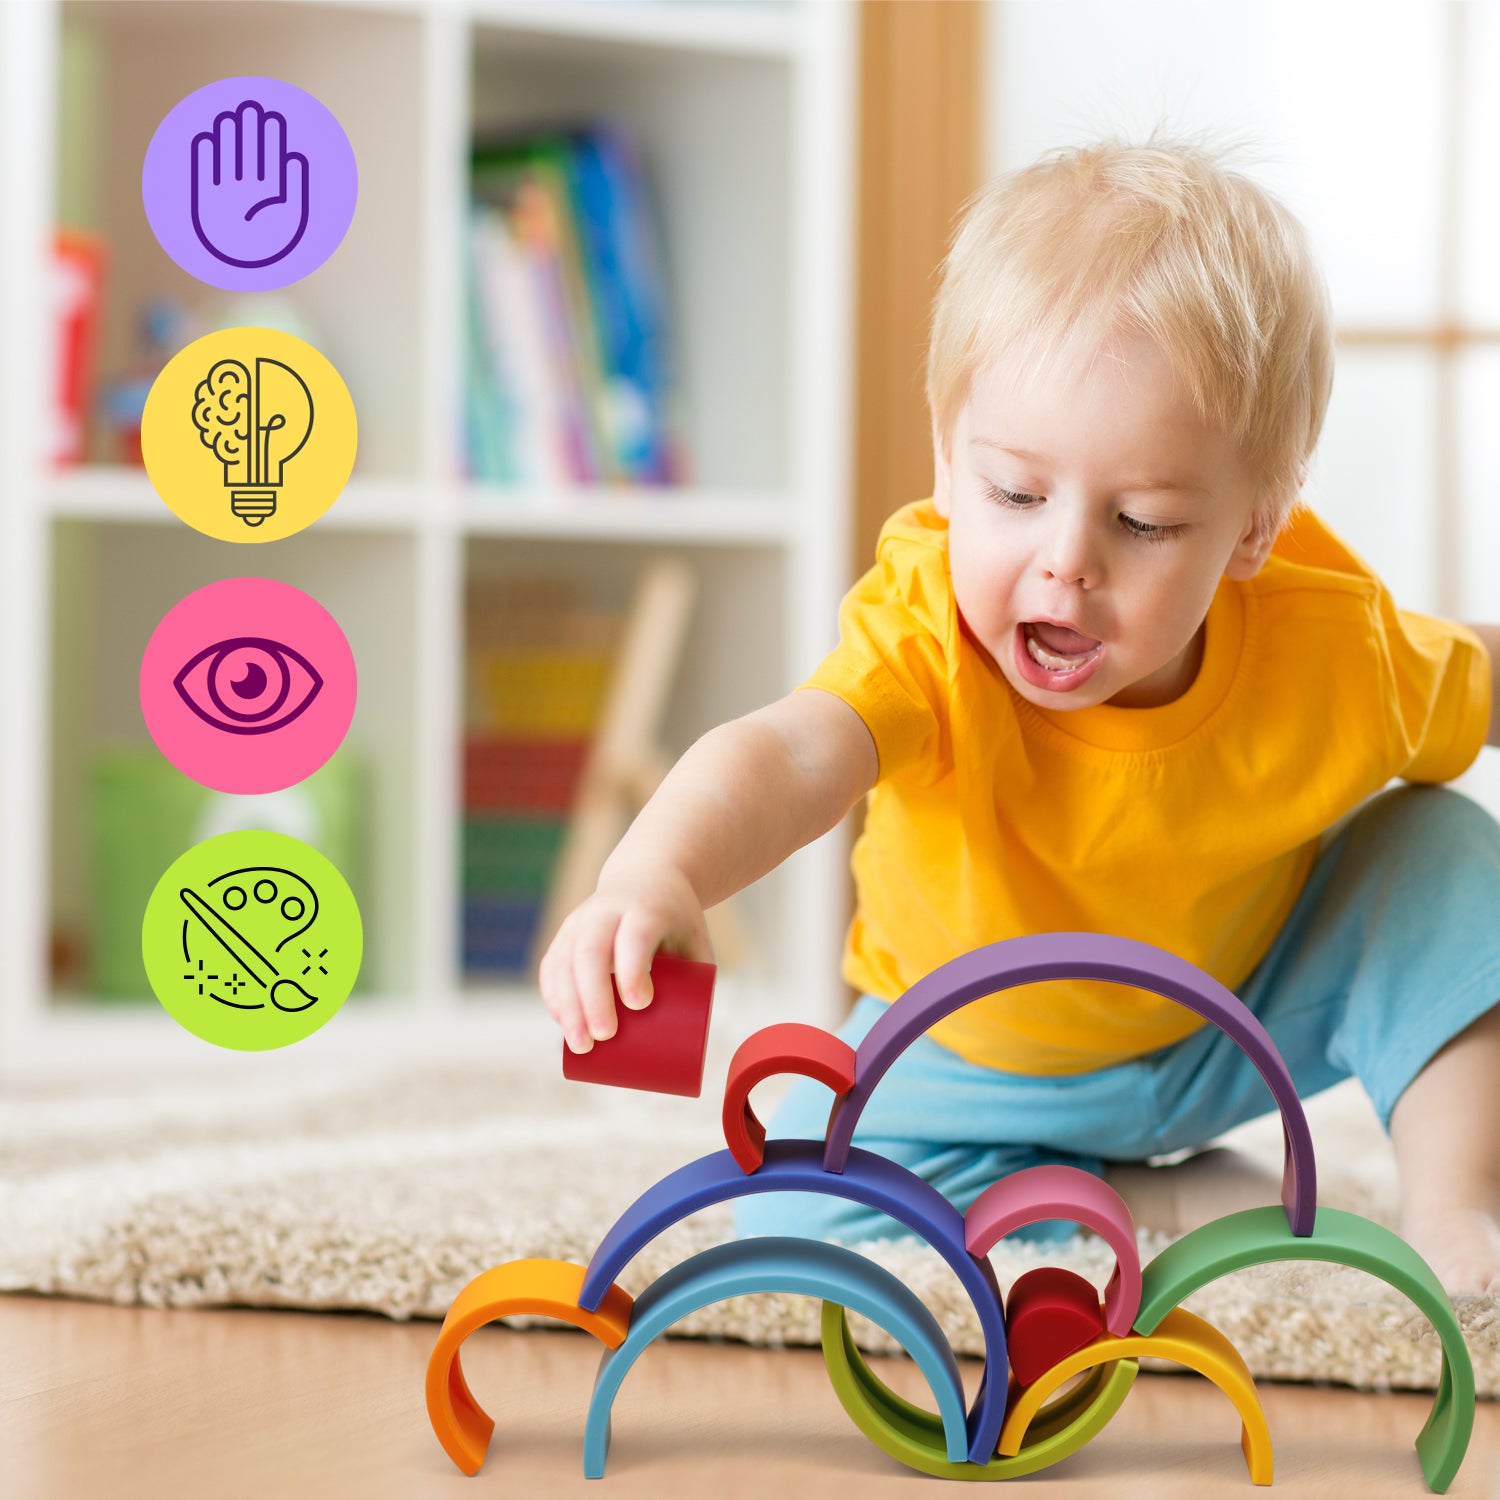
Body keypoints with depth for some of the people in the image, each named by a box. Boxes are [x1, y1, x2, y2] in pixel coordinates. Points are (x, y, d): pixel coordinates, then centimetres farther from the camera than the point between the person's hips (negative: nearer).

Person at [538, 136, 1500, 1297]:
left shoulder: (1338, 654, -27)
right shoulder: (930, 635, -36)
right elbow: (789, 754, -58)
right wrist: (657, 877, -78)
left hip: (1248, 1012, 0)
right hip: (980, 1061, 0)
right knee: (798, 1210, -21)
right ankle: (1175, 1203, -7)